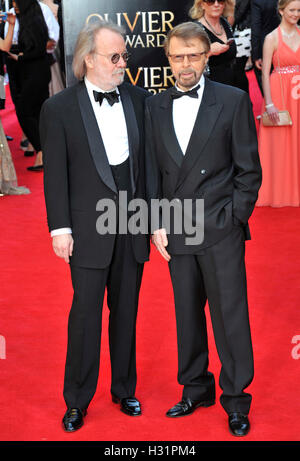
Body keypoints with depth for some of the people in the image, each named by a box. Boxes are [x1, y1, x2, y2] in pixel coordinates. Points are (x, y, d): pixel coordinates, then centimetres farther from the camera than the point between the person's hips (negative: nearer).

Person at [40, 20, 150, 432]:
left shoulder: (139, 99, 5)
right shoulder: (59, 108, -5)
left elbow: (149, 161, 9)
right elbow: (55, 174, -5)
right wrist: (60, 228, -9)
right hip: (89, 226, -3)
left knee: (126, 310, 14)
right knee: (86, 312, 2)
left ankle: (124, 389, 30)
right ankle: (77, 401, 17)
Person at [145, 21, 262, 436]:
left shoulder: (233, 100, -2)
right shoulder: (155, 107, 8)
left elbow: (249, 170, -1)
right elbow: (152, 170, 10)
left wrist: (233, 219, -7)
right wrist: (156, 224, 2)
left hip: (221, 231, -3)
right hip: (176, 232, 3)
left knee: (230, 314, 1)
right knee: (187, 314, 12)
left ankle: (236, 399, 15)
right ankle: (196, 389, 27)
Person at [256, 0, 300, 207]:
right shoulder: (272, 38, -5)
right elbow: (265, 73, -8)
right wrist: (269, 103, -15)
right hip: (279, 94, -4)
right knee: (278, 143, 1)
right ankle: (277, 192, 11)